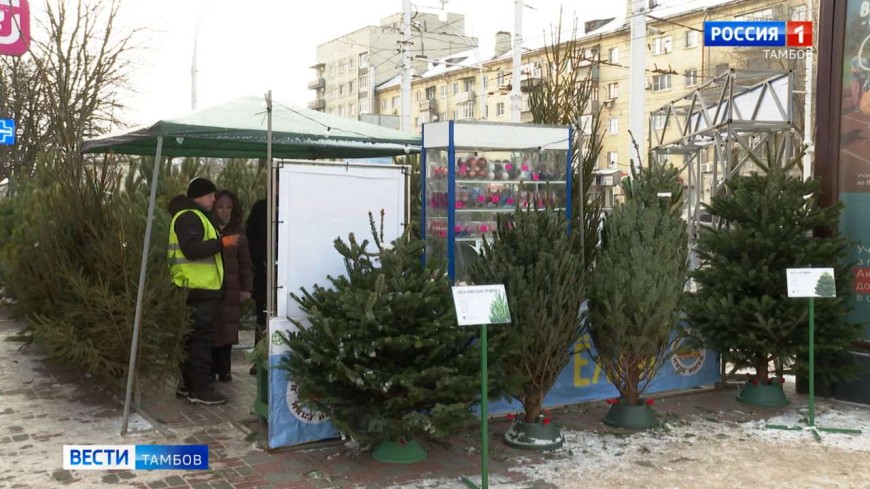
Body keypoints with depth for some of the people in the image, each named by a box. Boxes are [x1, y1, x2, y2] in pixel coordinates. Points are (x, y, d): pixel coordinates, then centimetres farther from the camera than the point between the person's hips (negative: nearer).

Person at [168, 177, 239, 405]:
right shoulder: (189, 217, -13)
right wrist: (222, 243, -22)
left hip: (198, 288, 11)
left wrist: (218, 241, 14)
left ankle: (188, 384, 22)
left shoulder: (193, 216, 22)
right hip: (199, 288, -11)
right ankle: (199, 389, -5)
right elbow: (192, 249, -25)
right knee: (202, 338, -8)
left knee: (195, 337, 15)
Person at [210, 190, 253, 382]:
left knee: (227, 329, 1)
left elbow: (245, 262, 11)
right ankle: (209, 369, 4)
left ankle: (224, 369, 10)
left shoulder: (238, 232, 11)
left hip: (230, 289, 2)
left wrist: (246, 287, 4)